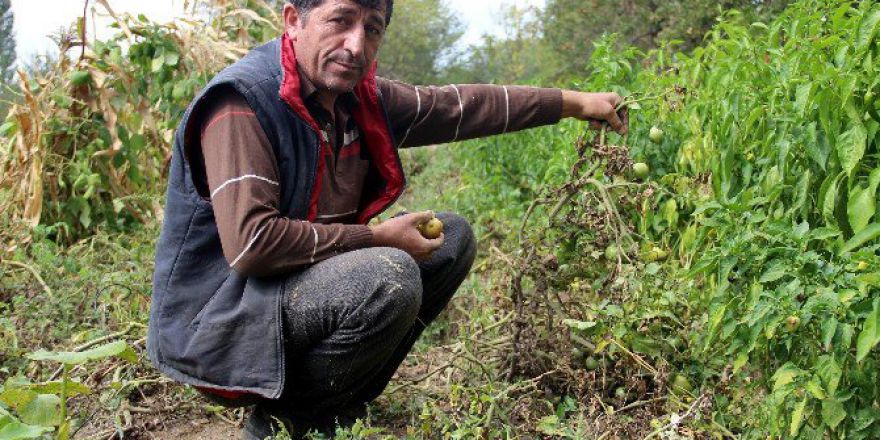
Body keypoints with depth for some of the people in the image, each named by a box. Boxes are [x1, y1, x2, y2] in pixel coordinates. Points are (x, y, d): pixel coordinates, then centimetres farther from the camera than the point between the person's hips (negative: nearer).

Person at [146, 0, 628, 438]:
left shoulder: (360, 98, 2)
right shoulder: (241, 103, -22)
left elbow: (459, 105, 11)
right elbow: (251, 243, -30)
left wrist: (574, 103, 14)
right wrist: (376, 238, -21)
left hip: (301, 289, 9)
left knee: (452, 237, 7)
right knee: (388, 277, -31)